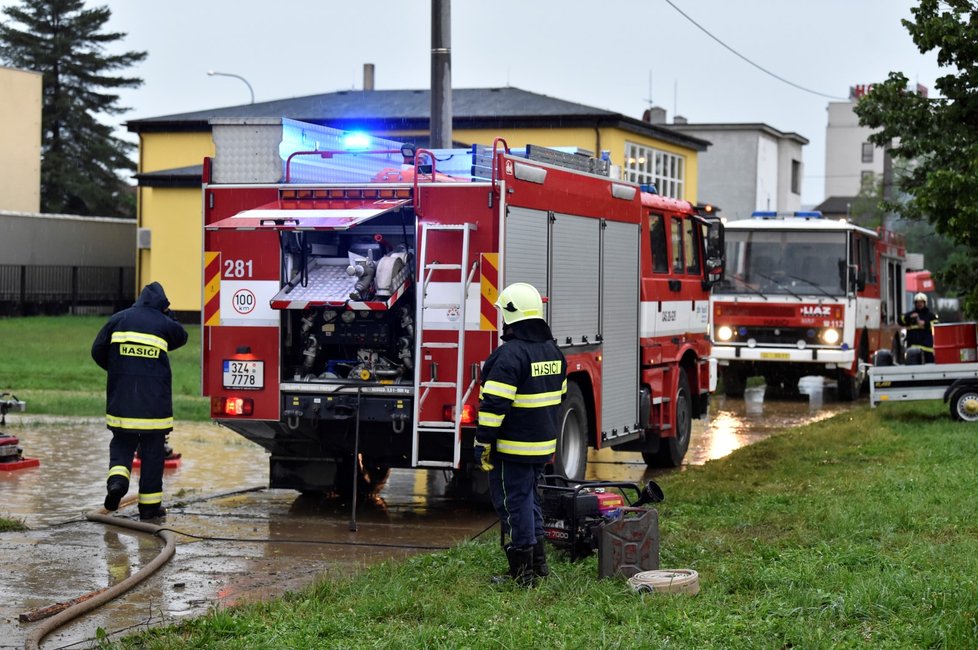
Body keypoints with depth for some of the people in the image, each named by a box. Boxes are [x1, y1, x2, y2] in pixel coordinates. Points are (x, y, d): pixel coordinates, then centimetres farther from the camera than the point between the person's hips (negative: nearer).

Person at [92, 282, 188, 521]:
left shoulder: (118, 319, 5)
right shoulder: (164, 323, 0)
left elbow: (98, 350, 6)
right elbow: (181, 337, 21)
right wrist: (167, 314, 21)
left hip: (121, 399, 2)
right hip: (154, 400, -2)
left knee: (121, 443, 15)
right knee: (152, 451, 5)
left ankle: (117, 479, -14)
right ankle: (150, 505, 8)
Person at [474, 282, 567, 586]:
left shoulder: (510, 354, -19)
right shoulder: (553, 352, 9)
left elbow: (494, 404, -21)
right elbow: (558, 396, 19)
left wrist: (484, 442, -15)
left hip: (512, 447, -8)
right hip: (543, 445, 8)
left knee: (513, 503, -1)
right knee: (529, 498, 20)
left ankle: (522, 572, 2)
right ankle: (538, 562, 26)